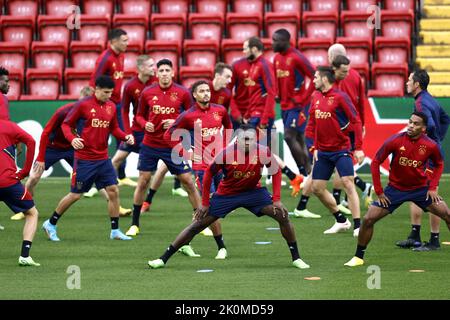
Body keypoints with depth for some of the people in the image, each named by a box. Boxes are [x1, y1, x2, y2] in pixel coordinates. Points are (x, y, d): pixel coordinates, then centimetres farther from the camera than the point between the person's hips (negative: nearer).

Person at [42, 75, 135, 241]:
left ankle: (115, 231, 9)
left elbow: (114, 128, 15)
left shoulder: (111, 107, 5)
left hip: (103, 159, 5)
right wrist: (72, 138, -23)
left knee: (113, 191, -2)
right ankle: (50, 224, 19)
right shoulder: (83, 105, -11)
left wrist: (125, 136, -4)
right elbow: (66, 124, -5)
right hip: (84, 159, -5)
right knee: (75, 195, 1)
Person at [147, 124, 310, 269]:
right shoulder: (227, 153, -26)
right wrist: (204, 203, -8)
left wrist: (277, 200, -12)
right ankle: (163, 259, 5)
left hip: (253, 191, 1)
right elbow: (209, 173, -10)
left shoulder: (263, 152, -22)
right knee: (197, 224, -3)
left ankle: (296, 258, -1)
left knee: (282, 215, -15)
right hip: (226, 194, -1)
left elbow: (276, 172, -5)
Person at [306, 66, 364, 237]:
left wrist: (358, 148, -16)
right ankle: (341, 221, 21)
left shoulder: (339, 97, -11)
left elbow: (355, 121, -12)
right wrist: (314, 147, 8)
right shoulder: (316, 97, 8)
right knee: (317, 188, 8)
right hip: (323, 151, 7)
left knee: (348, 184, -15)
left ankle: (358, 226, -11)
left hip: (341, 150, -7)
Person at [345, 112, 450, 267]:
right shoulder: (395, 141, -18)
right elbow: (375, 163, -7)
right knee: (368, 219, -10)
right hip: (395, 189, -1)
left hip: (421, 189, 1)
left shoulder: (431, 146, -14)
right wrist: (379, 191, -8)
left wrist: (433, 187, -3)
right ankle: (358, 257, 8)